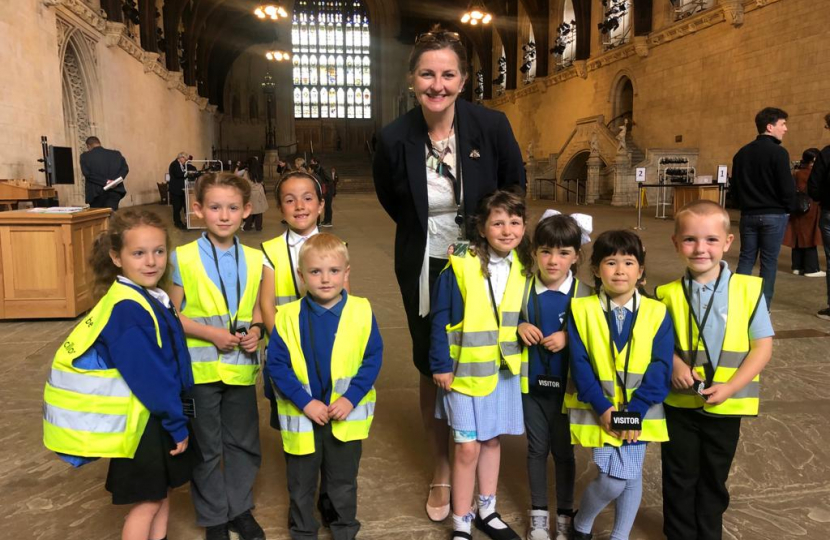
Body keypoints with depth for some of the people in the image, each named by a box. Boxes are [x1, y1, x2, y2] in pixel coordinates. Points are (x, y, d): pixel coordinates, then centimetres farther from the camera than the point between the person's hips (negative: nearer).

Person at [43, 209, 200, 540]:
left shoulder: (150, 299, 4)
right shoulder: (126, 309, -25)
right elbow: (147, 375, -25)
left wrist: (175, 417, 11)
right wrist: (177, 423, -17)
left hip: (155, 412, 9)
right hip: (135, 421, -9)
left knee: (163, 487, 20)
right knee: (147, 500, 7)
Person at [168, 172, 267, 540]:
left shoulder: (254, 260, 2)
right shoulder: (183, 258, -8)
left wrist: (257, 329, -7)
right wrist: (211, 333, -18)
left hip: (242, 368, 3)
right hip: (200, 368, -3)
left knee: (243, 442, 15)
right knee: (206, 447, 11)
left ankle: (240, 508, 35)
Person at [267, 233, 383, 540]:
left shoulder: (361, 311, -10)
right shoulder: (288, 316, -11)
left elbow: (373, 359, -8)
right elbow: (276, 364, -10)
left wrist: (351, 398, -17)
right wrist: (304, 401, -18)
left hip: (347, 416, 0)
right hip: (302, 416, 0)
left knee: (344, 483, 19)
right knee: (301, 485, 19)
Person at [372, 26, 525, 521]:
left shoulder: (492, 125, -15)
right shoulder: (395, 139, -14)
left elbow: (515, 186, 3)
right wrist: (427, 230, 7)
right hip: (425, 268, 0)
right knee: (432, 370, 10)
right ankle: (441, 471, 30)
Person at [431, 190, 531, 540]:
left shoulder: (525, 267, -1)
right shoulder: (461, 265, -16)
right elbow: (440, 318, -13)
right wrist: (441, 364, -13)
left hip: (505, 369, 4)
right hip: (466, 369, -4)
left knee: (492, 440, 17)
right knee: (467, 446, 1)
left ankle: (486, 510, 35)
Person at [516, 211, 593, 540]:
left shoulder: (584, 295, -12)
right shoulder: (523, 288, -6)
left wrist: (569, 338, -21)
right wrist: (520, 326, -14)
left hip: (568, 385, -2)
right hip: (532, 383, 2)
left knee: (564, 450, 12)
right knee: (537, 448, 14)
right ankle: (538, 513, 31)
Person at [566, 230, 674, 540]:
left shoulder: (657, 313, -4)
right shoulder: (582, 311, -7)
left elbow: (661, 367, -7)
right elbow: (580, 365, -9)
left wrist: (634, 409, -15)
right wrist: (603, 408, -16)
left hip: (639, 413, 2)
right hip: (600, 412, -2)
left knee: (632, 477, 13)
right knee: (611, 480, -5)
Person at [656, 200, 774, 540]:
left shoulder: (748, 289, -10)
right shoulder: (668, 295, -7)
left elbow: (762, 347, -8)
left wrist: (730, 387, -17)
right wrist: (674, 363, -15)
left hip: (725, 406, 0)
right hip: (679, 404, 0)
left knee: (714, 480, 19)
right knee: (679, 479, 14)